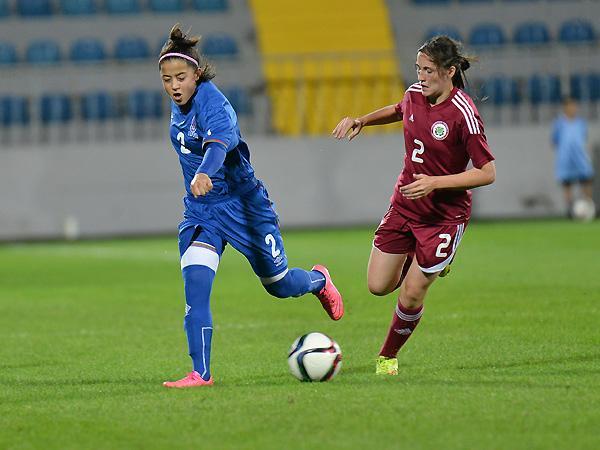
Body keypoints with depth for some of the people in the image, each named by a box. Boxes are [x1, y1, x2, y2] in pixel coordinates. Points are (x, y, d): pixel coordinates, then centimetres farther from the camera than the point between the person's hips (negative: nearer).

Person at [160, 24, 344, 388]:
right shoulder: (179, 105, 0)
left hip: (241, 204, -6)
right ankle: (201, 373, -14)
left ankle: (319, 281, 46)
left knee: (279, 284, 11)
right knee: (195, 284, -16)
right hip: (200, 211, 6)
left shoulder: (213, 104, -24)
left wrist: (203, 174, -63)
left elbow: (218, 143, -44)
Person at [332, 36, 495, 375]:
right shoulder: (416, 94, -3)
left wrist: (435, 183, -26)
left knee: (410, 297, -3)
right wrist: (363, 120, 8)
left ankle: (389, 356, 22)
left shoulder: (464, 114, -22)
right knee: (378, 286, 3)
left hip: (444, 216, -6)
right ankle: (419, 262, 33)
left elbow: (488, 173, -20)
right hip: (405, 204, 6)